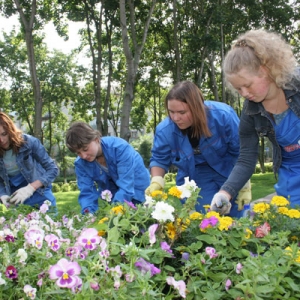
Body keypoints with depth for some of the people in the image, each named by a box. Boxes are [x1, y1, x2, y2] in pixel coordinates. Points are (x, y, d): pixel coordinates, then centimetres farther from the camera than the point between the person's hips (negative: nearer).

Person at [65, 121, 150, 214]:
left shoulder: (120, 148, -32)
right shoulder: (81, 163, -17)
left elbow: (126, 187, -35)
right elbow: (87, 192, -17)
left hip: (136, 189, -3)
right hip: (111, 196, 4)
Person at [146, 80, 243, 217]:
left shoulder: (223, 115, -27)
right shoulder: (164, 130, -22)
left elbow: (241, 153, -14)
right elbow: (159, 160, -4)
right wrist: (156, 182, -22)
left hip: (230, 173, 0)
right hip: (197, 178, 1)